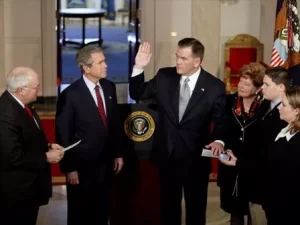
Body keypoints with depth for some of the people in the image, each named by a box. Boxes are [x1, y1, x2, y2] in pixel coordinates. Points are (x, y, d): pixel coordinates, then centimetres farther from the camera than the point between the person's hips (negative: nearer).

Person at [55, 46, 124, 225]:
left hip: (105, 162, 5)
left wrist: (118, 153, 12)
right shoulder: (70, 95, -17)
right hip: (82, 164, -5)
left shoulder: (109, 87, 2)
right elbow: (64, 135, -13)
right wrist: (69, 168, -13)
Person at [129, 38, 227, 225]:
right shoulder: (164, 76, -4)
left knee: (196, 209, 14)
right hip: (167, 155, 3)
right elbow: (137, 94, 5)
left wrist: (218, 140, -25)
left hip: (196, 158, -2)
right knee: (168, 206, 19)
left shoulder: (215, 86, -11)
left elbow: (221, 121, -5)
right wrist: (139, 68, -10)